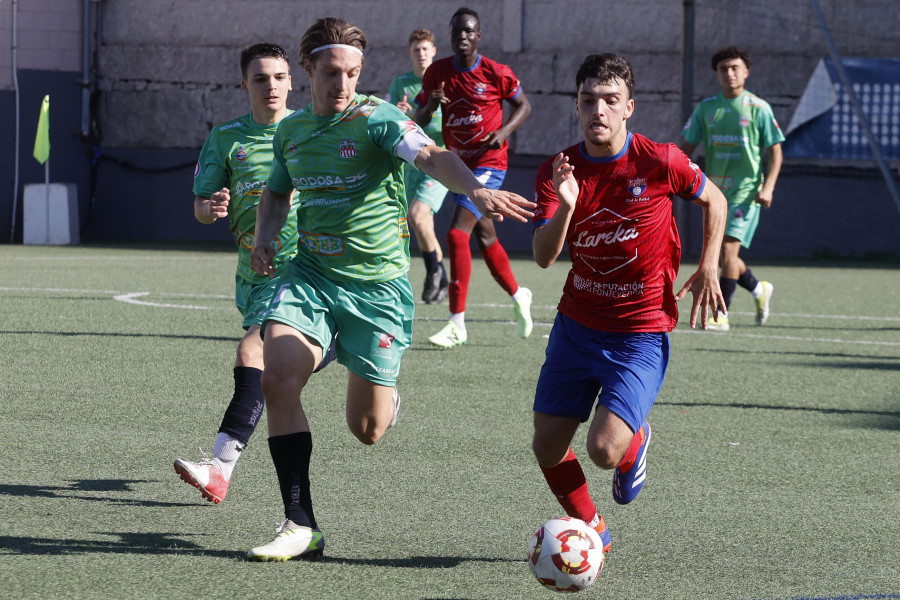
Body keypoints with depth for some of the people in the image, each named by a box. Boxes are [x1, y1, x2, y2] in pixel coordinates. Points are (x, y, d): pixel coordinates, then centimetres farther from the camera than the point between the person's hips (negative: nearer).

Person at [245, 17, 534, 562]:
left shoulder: (377, 119, -12)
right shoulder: (291, 131, 7)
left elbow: (432, 157, -31)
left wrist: (476, 189, -51)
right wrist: (265, 238, 4)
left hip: (379, 286, -4)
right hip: (311, 276, 4)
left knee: (367, 430, -1)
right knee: (277, 379, -21)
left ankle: (388, 398, 41)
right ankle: (301, 527, -13)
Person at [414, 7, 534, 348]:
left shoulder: (496, 73, -10)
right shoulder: (437, 73, 1)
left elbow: (523, 106, 4)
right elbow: (418, 122, 4)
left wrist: (504, 131, -14)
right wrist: (431, 105, -18)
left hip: (488, 163, -6)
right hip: (458, 164, 6)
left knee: (457, 233, -18)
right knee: (484, 237, 17)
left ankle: (457, 323, -16)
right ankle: (518, 296, 42)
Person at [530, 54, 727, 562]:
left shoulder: (659, 162, -13)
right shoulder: (559, 171, -6)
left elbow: (714, 200, 7)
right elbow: (544, 257, -17)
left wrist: (708, 269, -2)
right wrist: (565, 206, -34)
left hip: (640, 335, -4)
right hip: (576, 325, 4)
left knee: (604, 450, -18)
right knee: (548, 447, 4)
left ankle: (635, 444, 20)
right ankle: (592, 530, 31)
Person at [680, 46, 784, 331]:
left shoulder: (759, 108, -4)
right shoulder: (705, 108, 7)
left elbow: (775, 151, -1)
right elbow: (687, 146, 9)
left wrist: (768, 187, -14)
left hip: (746, 191, -5)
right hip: (715, 191, 5)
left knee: (728, 250, -18)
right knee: (723, 256, 12)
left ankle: (721, 314, -14)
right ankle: (759, 290, 39)